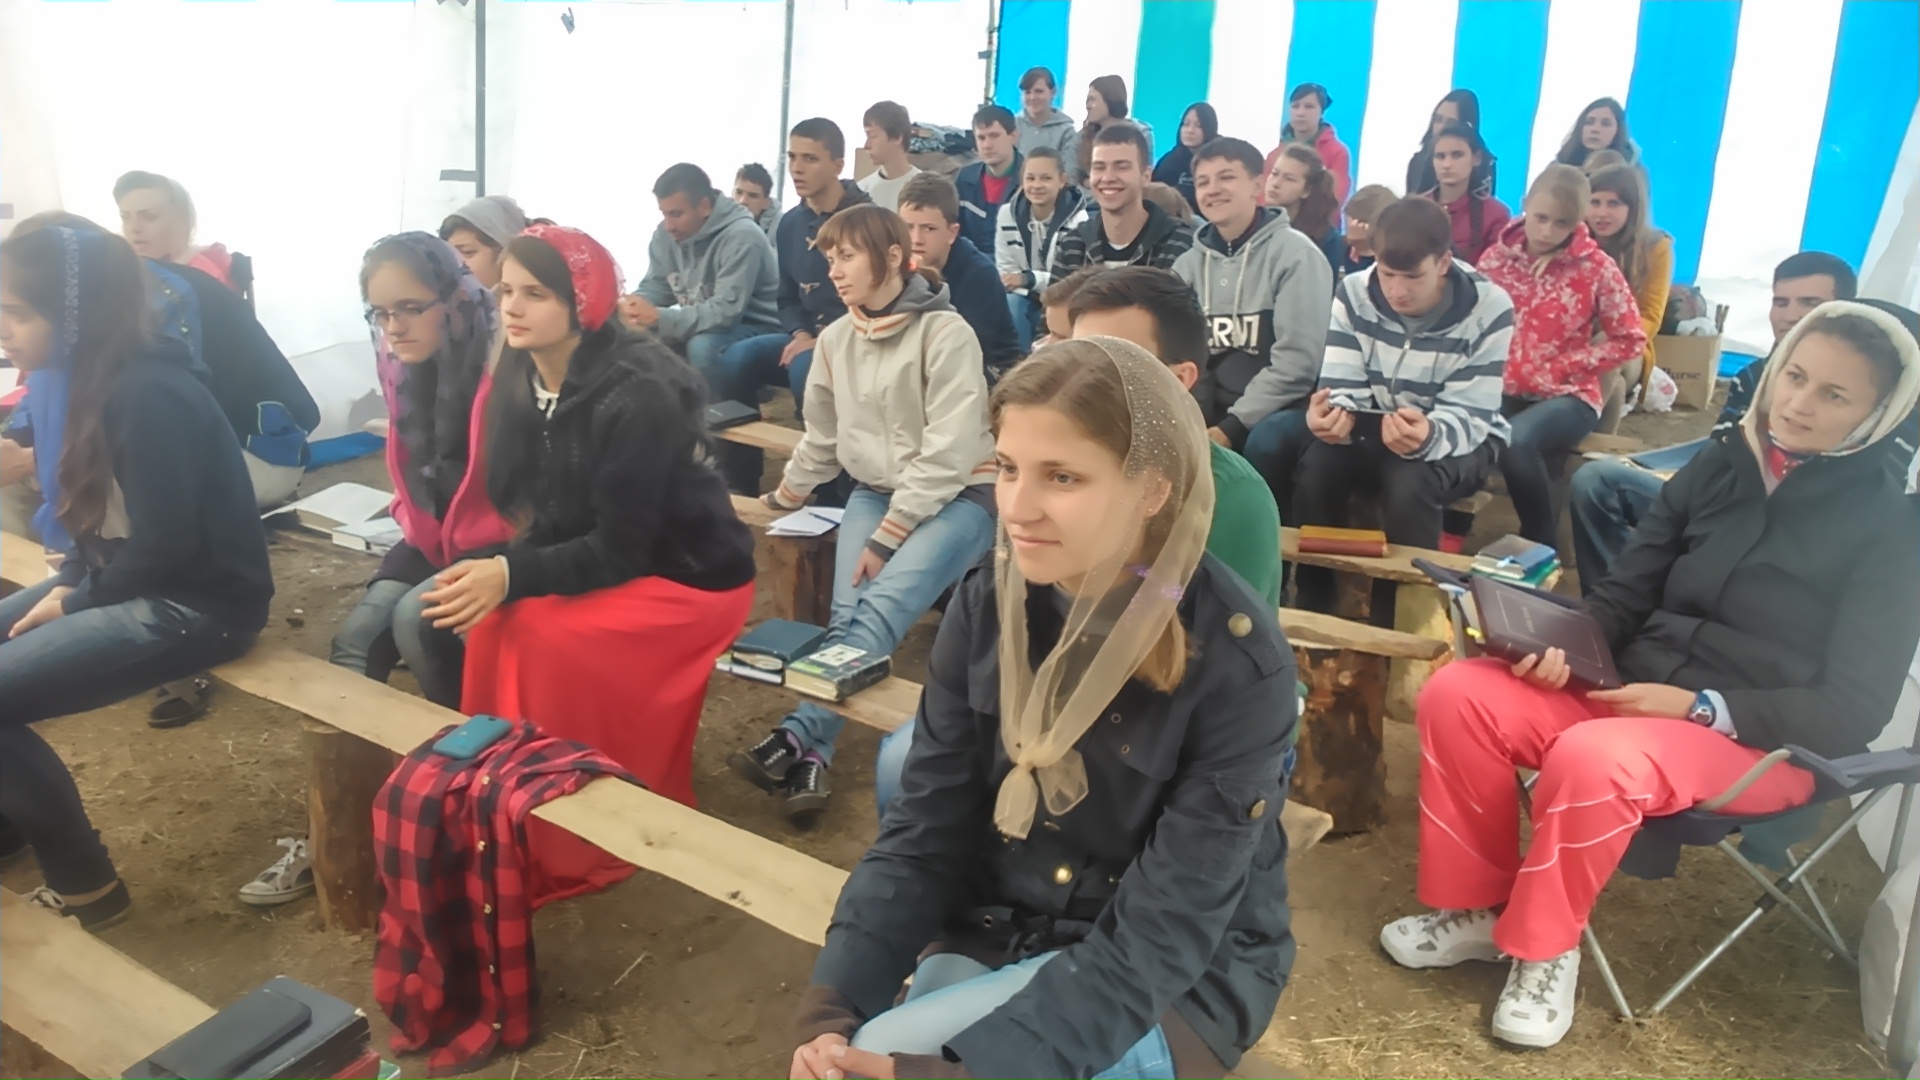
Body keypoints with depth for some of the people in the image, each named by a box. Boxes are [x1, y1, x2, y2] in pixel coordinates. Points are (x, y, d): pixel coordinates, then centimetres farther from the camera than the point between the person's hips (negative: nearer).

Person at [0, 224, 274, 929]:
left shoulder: (148, 395, -24)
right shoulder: (83, 378, 4)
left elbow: (163, 550, -22)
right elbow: (101, 517, 13)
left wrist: (74, 603, -8)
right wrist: (65, 585, -1)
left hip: (197, 604, -10)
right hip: (127, 578, 10)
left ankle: (83, 884, 5)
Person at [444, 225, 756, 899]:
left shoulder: (637, 397, -26)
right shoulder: (519, 381, -3)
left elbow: (621, 547, -25)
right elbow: (545, 518, 1)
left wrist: (512, 577, -34)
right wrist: (492, 569, -17)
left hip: (691, 576, -7)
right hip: (605, 563, 7)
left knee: (540, 636, -25)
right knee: (492, 621, -16)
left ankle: (572, 847, -7)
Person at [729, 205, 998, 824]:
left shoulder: (946, 334, -13)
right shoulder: (836, 341, 9)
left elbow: (948, 453, -18)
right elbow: (822, 440, 22)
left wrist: (886, 539, -19)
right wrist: (780, 501, 27)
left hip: (956, 497, -5)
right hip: (875, 491, 6)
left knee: (881, 609, -28)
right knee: (846, 615, -21)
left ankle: (797, 740, -36)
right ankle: (812, 761, -31)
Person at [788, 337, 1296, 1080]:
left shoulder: (1237, 662, -22)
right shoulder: (986, 606, -8)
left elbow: (1163, 933, -22)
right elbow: (924, 831, -5)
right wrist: (832, 1006, -20)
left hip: (1177, 985, -4)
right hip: (992, 933, 4)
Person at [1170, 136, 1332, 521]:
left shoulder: (1296, 255, -10)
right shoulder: (1191, 262, 7)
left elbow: (1297, 363, -17)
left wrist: (1232, 427, -21)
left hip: (1280, 408, -5)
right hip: (1216, 408, 5)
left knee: (1265, 441, -34)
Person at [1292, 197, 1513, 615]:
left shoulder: (1488, 309, -20)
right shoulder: (1355, 293, -11)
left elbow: (1469, 416, -23)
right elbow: (1343, 389, -15)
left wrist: (1428, 437, -47)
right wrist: (1334, 415, -41)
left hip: (1460, 440, -2)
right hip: (1375, 429, 3)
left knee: (1410, 483, -36)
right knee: (1315, 466, -29)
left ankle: (1394, 619, -15)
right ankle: (1311, 610, -12)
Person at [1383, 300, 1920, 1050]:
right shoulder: (1718, 466, 7)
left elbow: (1854, 710, -9)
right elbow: (1624, 594, 8)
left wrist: (1702, 707, -21)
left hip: (1763, 739, -5)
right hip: (1632, 685, 5)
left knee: (1592, 760, -36)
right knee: (1458, 695, -19)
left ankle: (1545, 949, -10)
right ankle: (1474, 908, -5)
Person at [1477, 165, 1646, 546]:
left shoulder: (1596, 267, -3)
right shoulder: (1497, 256, 4)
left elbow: (1630, 340, -1)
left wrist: (1559, 369, -9)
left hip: (1566, 395, -2)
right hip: (1501, 389, 2)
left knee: (1515, 442, -35)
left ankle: (1542, 546, -15)